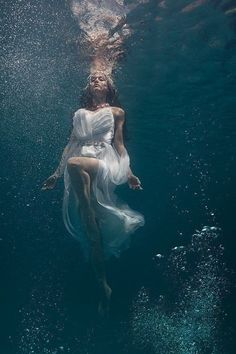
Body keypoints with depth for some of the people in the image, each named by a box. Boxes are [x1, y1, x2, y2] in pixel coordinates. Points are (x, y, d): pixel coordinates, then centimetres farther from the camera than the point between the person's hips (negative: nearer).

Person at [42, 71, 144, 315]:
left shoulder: (116, 112, 22)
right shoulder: (79, 113, 30)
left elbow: (119, 143, 15)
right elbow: (71, 145, 24)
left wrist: (128, 172, 2)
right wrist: (57, 173, 15)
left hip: (106, 164, -3)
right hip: (80, 175, 3)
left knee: (75, 163, -39)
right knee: (90, 230, -10)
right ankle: (103, 286, 0)